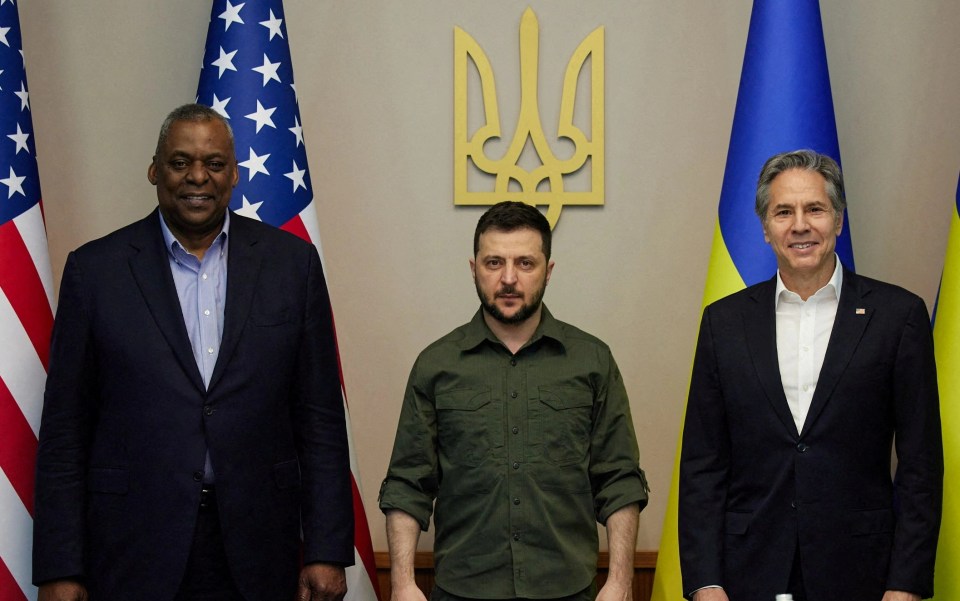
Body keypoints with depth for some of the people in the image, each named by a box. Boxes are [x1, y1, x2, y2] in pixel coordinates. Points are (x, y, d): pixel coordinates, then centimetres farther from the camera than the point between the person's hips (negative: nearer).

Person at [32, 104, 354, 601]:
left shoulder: (292, 262, 4)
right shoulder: (95, 269, 1)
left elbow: (320, 416, 4)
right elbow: (65, 429, 1)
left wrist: (326, 551, 0)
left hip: (256, 557, 1)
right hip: (134, 556, -1)